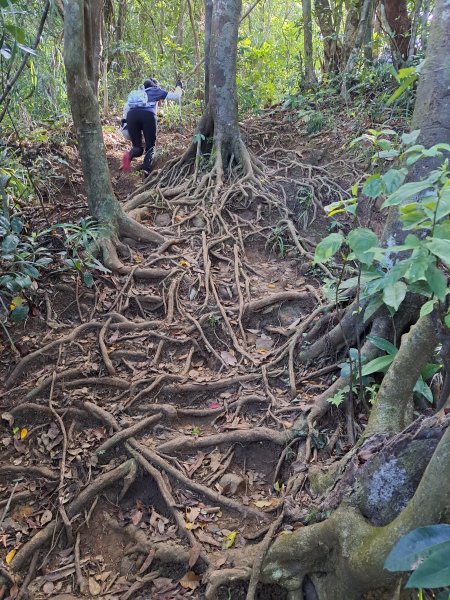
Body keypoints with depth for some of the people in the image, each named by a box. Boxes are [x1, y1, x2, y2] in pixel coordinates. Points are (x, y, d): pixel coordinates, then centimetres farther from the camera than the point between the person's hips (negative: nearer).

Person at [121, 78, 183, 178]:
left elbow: (126, 107, 23)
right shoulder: (157, 90, 28)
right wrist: (179, 87, 44)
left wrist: (124, 120, 19)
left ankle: (130, 154, -27)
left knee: (137, 146, 11)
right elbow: (176, 97, 27)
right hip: (148, 115, -3)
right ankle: (146, 171, -19)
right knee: (150, 146, 8)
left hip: (131, 115, 3)